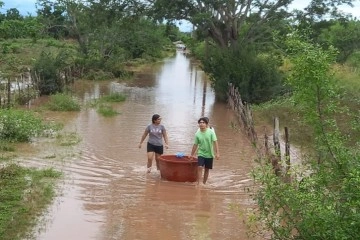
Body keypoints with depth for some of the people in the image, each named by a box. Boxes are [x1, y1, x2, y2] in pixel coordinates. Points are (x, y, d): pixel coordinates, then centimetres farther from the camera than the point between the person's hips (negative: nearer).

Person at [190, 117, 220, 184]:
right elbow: (195, 145, 4)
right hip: (201, 154, 0)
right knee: (200, 167, -17)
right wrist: (192, 155, 10)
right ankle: (198, 183, -14)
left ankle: (204, 183, 24)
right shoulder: (197, 134, -5)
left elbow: (215, 142, -10)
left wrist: (217, 153, -16)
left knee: (207, 169, 9)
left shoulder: (211, 132, -10)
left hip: (209, 154, 0)